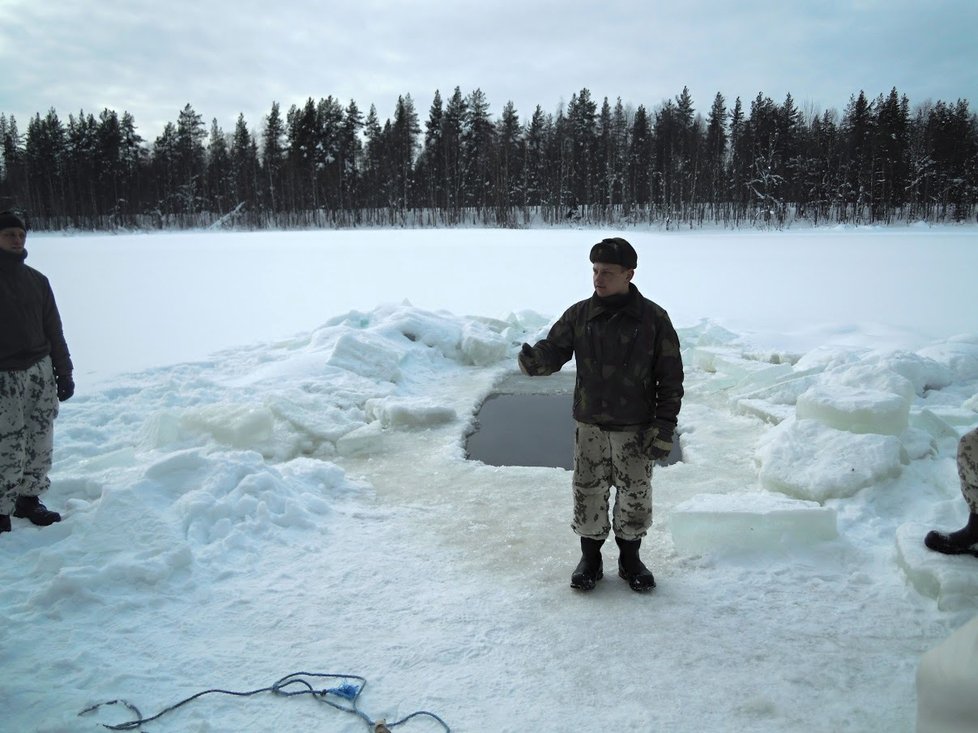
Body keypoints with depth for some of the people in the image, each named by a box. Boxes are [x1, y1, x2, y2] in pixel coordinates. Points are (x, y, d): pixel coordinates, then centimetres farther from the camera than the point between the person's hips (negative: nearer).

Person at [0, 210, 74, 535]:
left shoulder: (36, 280, 11)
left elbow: (53, 330, 14)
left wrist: (64, 373, 12)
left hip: (41, 371, 5)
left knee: (40, 440, 8)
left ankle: (29, 498, 22)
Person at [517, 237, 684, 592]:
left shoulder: (653, 318, -8)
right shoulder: (579, 315, -3)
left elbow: (671, 377, -4)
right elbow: (553, 350, -6)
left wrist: (664, 426, -8)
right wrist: (533, 360, -31)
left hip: (636, 429, -1)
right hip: (590, 426, 1)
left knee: (635, 495, 10)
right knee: (588, 493, 9)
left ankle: (630, 559, 32)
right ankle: (590, 558, 29)